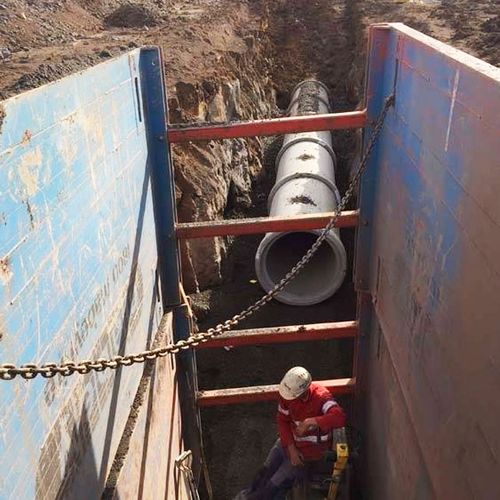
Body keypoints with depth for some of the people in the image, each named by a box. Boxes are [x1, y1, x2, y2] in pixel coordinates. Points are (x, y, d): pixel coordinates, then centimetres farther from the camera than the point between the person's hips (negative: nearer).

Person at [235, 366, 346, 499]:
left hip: (310, 448, -4)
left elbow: (340, 418, -49)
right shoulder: (287, 394, -19)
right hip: (289, 441, 5)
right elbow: (282, 420, -6)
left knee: (276, 484, 4)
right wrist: (291, 448, -14)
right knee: (266, 470, 17)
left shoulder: (321, 396, -34)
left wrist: (310, 422, -53)